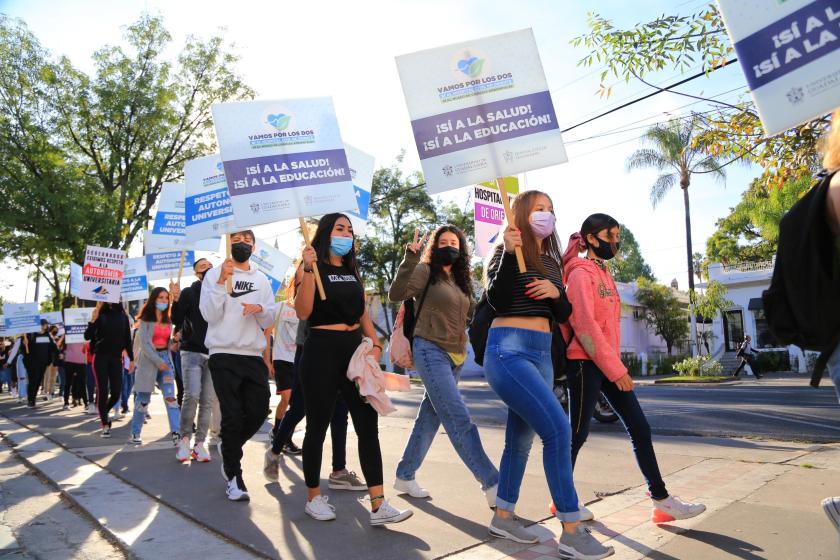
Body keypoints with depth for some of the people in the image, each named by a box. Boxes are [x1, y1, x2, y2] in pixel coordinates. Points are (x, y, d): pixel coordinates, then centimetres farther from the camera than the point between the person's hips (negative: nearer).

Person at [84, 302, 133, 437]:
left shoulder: (123, 317, 6)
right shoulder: (100, 315, -2)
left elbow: (127, 339, 9)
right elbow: (87, 336, -8)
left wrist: (131, 359, 5)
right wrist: (93, 320, -23)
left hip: (116, 358, 2)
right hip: (100, 357, -2)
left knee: (116, 393, -1)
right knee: (102, 391, -2)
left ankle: (103, 413, 29)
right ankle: (105, 425, 7)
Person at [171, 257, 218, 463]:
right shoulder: (188, 292, 3)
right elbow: (177, 321, -5)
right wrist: (176, 300, -19)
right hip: (192, 352, -3)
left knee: (208, 400, 0)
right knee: (192, 395, -15)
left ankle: (200, 443, 6)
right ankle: (185, 438, 1)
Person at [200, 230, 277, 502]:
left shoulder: (262, 280, 14)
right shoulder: (214, 274, 3)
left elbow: (269, 321, 12)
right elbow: (210, 315, -8)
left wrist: (260, 310, -11)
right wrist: (222, 282, -16)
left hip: (253, 355, 4)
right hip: (224, 354, -4)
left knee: (258, 412, 4)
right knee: (233, 416, -5)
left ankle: (228, 448, 32)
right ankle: (233, 475, 10)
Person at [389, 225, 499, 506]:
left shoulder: (459, 280, 16)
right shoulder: (425, 272, -5)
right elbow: (396, 295, -19)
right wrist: (409, 260, -28)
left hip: (455, 357, 8)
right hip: (431, 351, -8)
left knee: (430, 418, 12)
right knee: (459, 420, -11)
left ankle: (404, 477, 25)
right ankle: (492, 484, -9)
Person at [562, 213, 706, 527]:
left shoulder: (604, 272, 17)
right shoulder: (581, 273, -10)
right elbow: (584, 325, -18)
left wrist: (617, 365, 11)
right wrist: (616, 369, -17)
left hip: (609, 364, 9)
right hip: (586, 364, -8)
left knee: (640, 428, 5)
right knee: (579, 433, 1)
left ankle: (661, 501, 12)